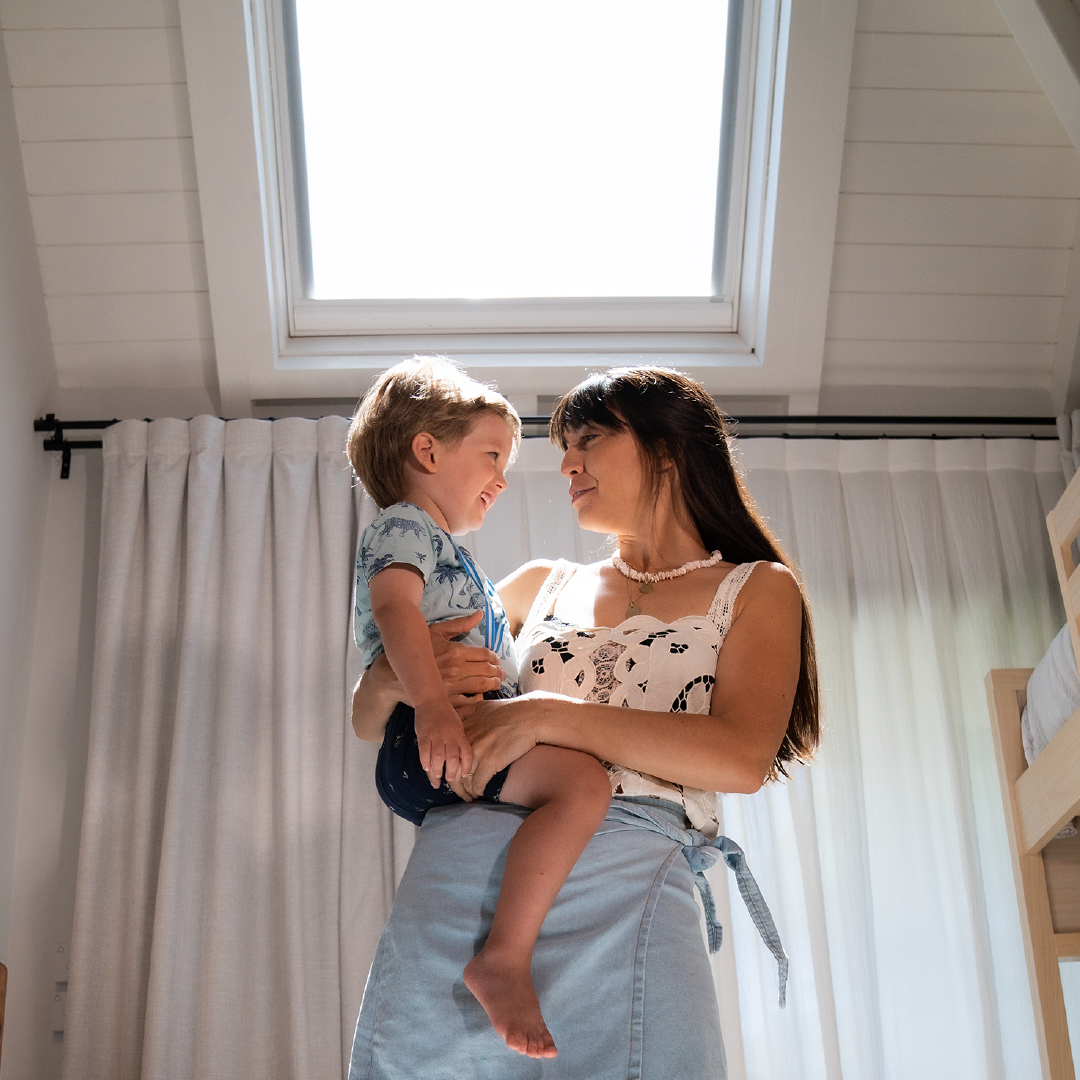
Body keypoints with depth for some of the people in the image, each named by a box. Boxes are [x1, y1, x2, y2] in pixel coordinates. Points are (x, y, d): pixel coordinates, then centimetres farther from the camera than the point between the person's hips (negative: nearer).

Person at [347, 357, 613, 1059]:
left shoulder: (446, 550, 34)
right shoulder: (404, 524, 0)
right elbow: (394, 608, -20)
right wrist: (433, 705, -34)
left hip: (463, 743, 11)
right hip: (428, 745, -11)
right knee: (583, 780, -29)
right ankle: (504, 958, -35)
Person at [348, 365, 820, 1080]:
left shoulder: (757, 589, 14)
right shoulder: (543, 586, 23)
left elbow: (743, 758, -6)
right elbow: (367, 718, 25)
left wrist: (546, 715, -13)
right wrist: (395, 674, -1)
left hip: (627, 884, -3)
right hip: (457, 868, 3)